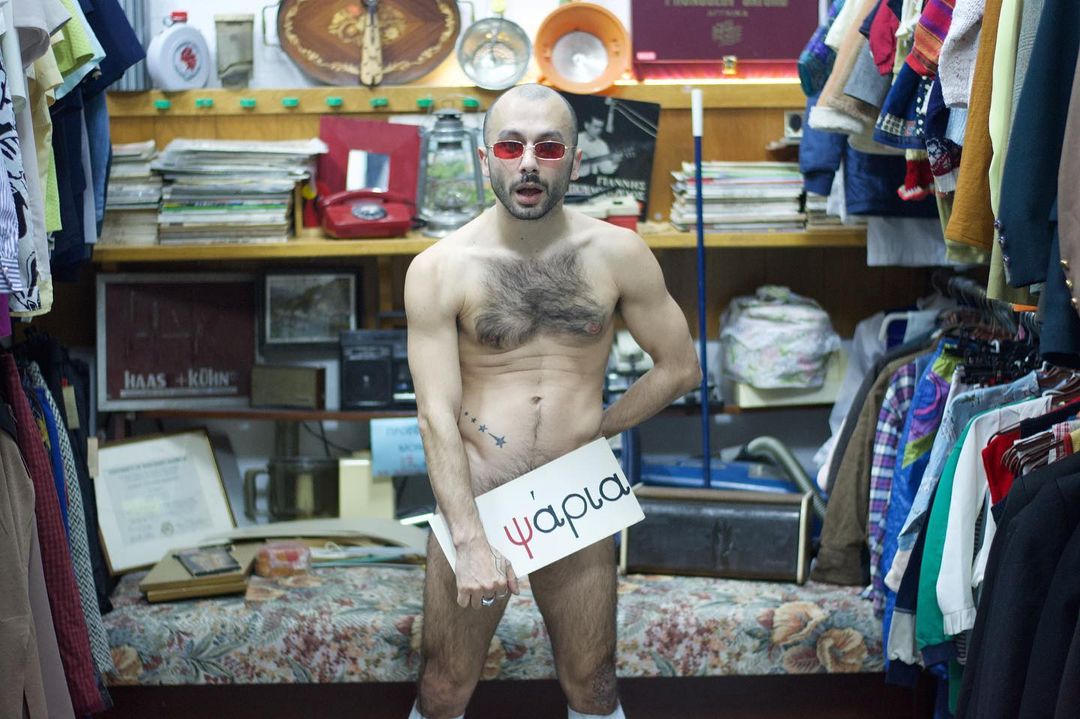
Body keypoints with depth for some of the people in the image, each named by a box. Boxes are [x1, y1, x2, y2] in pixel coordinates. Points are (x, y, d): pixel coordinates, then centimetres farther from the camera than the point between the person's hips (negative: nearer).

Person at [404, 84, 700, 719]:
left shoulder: (618, 255, -3)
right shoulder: (440, 270, -9)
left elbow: (680, 367, 7)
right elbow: (437, 414, -15)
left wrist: (594, 432, 1)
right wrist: (470, 541, -23)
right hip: (473, 503, -1)